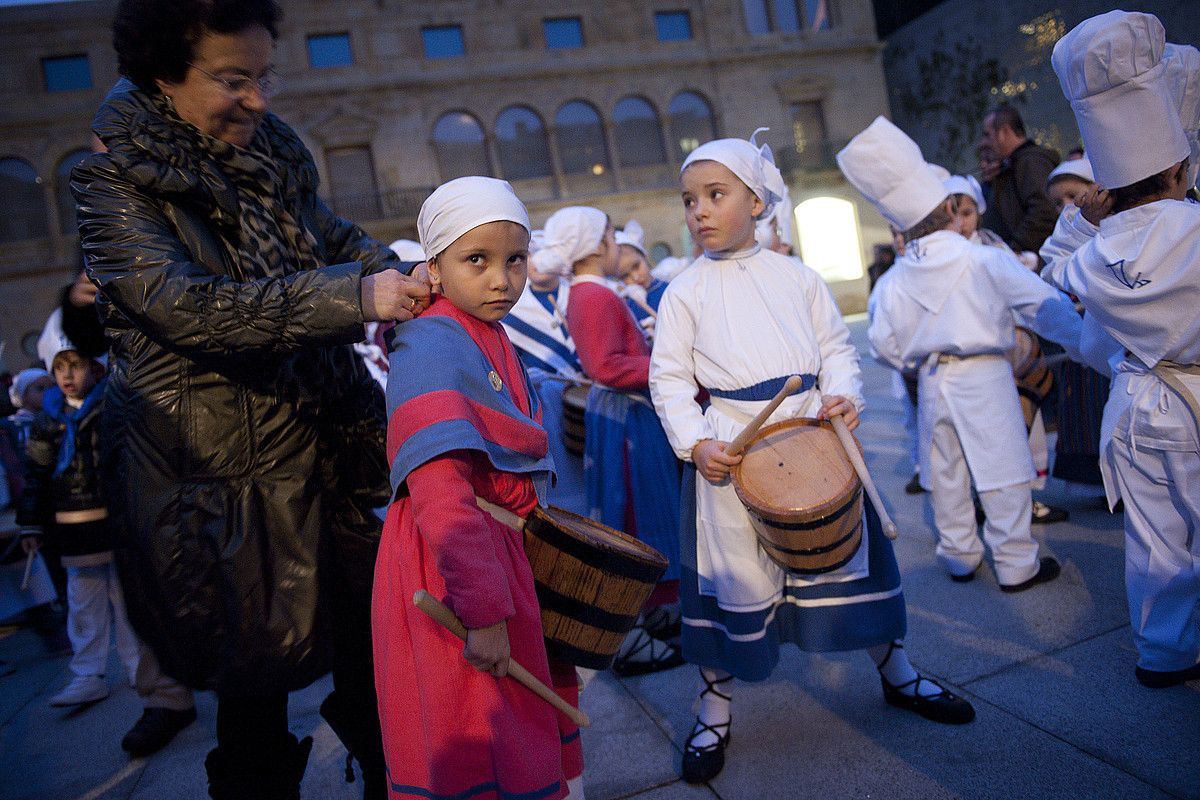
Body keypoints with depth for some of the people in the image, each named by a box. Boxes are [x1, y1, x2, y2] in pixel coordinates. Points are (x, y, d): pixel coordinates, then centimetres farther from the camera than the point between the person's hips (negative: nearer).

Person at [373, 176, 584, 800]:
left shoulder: (492, 341, 8)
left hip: (507, 549, 9)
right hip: (451, 566, -9)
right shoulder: (431, 348, -21)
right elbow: (439, 494, -29)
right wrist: (484, 611, -30)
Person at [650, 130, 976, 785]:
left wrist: (842, 395, -11)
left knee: (847, 552, 16)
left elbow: (836, 348, 9)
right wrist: (695, 443, -17)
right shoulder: (684, 293, -1)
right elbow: (669, 378, -4)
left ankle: (896, 674, 40)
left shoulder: (796, 277, 6)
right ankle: (714, 711, 25)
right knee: (733, 577, 5)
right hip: (732, 450, -2)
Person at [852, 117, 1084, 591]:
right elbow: (1044, 304, -3)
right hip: (984, 378, -3)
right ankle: (1016, 565, 14)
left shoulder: (893, 281, -3)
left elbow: (885, 346, 0)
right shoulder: (986, 261, -10)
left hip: (932, 383, 4)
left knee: (944, 477, 14)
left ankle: (959, 556, 27)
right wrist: (1080, 342, 12)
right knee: (1002, 472, 5)